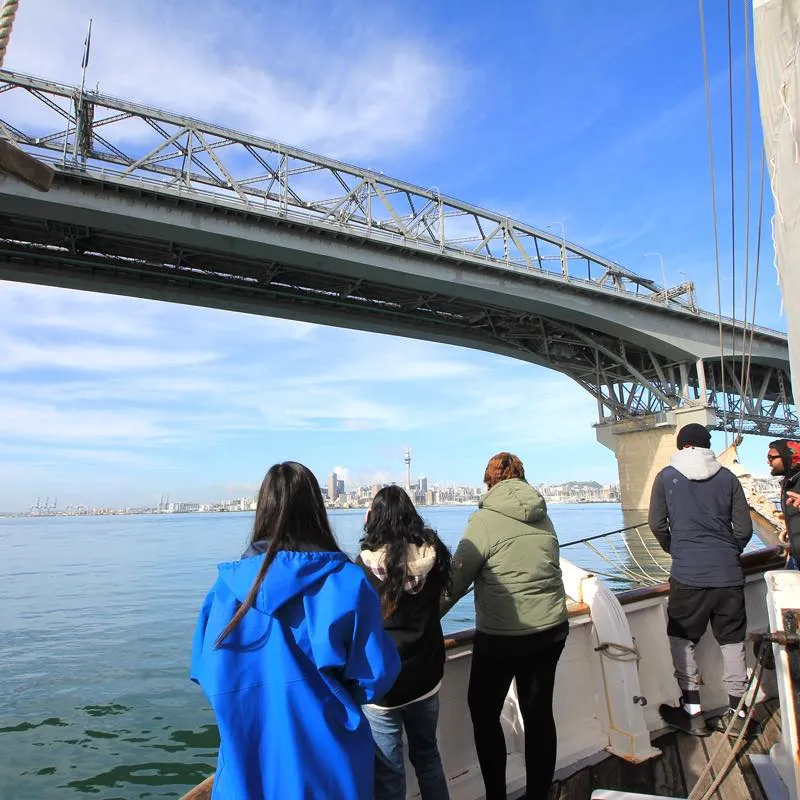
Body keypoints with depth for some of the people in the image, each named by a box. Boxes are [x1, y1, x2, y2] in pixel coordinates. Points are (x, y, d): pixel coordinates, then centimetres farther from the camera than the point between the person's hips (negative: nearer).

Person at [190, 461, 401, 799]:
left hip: (248, 768, 2)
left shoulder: (228, 584, -10)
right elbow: (376, 674, -13)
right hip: (326, 767, -2)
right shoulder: (346, 581, -18)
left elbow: (207, 674, 0)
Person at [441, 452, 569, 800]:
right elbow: (544, 570, 10)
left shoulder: (485, 519, -13)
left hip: (501, 636, -5)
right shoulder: (543, 517, 3)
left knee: (483, 712, 14)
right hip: (551, 629, 6)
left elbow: (456, 580, -12)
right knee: (539, 712, 16)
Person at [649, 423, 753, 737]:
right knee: (732, 640, 14)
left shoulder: (667, 476, 0)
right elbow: (744, 528, 5)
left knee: (682, 638, 11)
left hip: (688, 574, -2)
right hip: (728, 573, 3)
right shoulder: (727, 477, 4)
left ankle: (693, 712, 12)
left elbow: (657, 524, 2)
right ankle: (736, 713, 20)